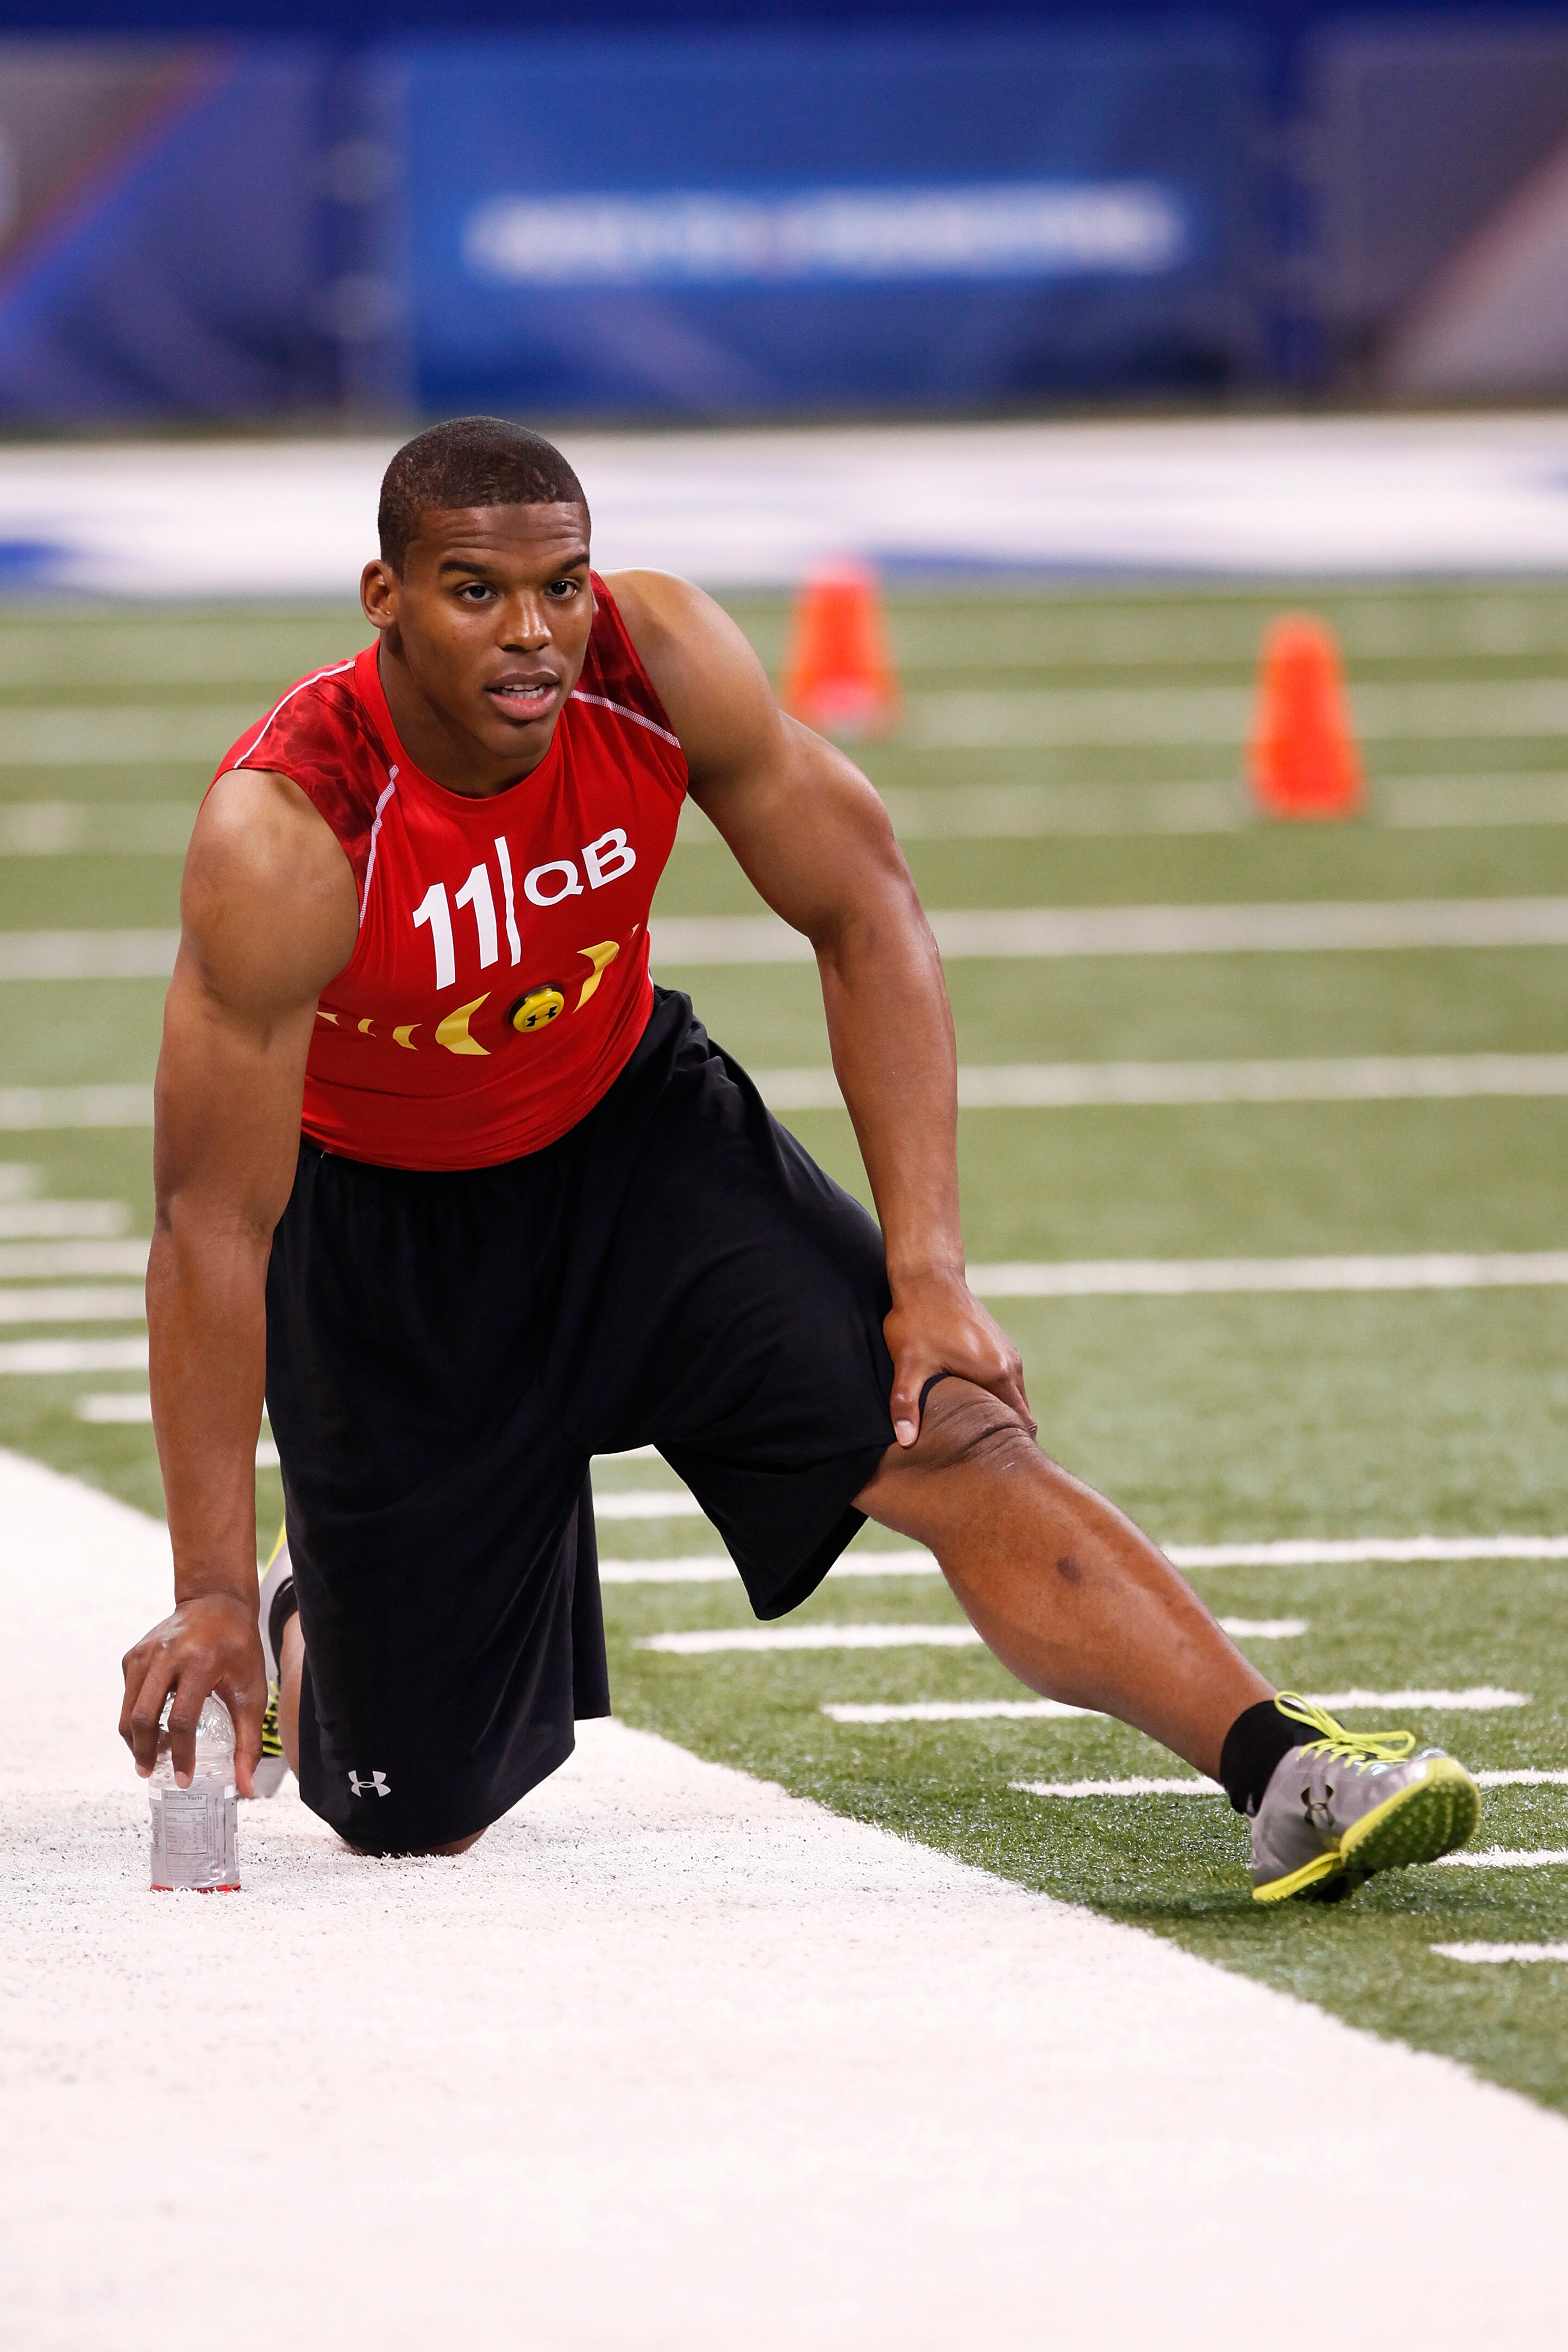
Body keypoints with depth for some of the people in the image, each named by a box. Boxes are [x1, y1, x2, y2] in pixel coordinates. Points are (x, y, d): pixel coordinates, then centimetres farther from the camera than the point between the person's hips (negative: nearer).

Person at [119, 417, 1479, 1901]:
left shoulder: (659, 663, -21)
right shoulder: (284, 835, -32)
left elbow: (862, 916, -9)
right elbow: (212, 1225, -28)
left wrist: (926, 1271, -17)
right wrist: (209, 1592, -28)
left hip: (632, 1125, 3)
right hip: (385, 1221, -3)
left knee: (944, 1430, -22)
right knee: (417, 1818, 1)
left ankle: (1287, 1774, -27)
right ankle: (302, 1635, 35)